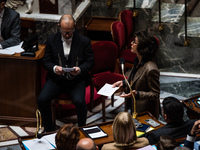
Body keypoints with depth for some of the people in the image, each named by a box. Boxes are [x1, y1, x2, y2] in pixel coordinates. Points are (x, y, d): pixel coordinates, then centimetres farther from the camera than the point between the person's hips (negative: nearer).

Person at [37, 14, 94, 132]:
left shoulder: (84, 41, -1)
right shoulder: (52, 40, 3)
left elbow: (90, 61, 2)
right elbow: (46, 61, 6)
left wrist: (80, 69, -19)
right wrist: (54, 68, -17)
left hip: (77, 79, -2)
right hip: (56, 78, 2)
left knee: (79, 101, -30)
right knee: (42, 100, -21)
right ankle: (49, 131, 0)